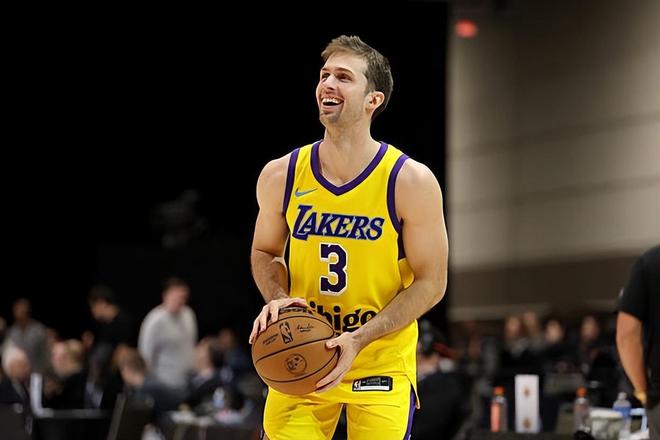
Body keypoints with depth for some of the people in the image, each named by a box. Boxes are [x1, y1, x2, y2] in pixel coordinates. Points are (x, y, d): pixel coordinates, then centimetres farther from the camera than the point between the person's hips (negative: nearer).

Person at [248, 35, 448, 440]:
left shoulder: (412, 182, -13)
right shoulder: (281, 176, -4)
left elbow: (431, 283, -9)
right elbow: (264, 252, 13)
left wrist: (359, 340, -20)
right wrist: (277, 299, -10)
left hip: (381, 362, -2)